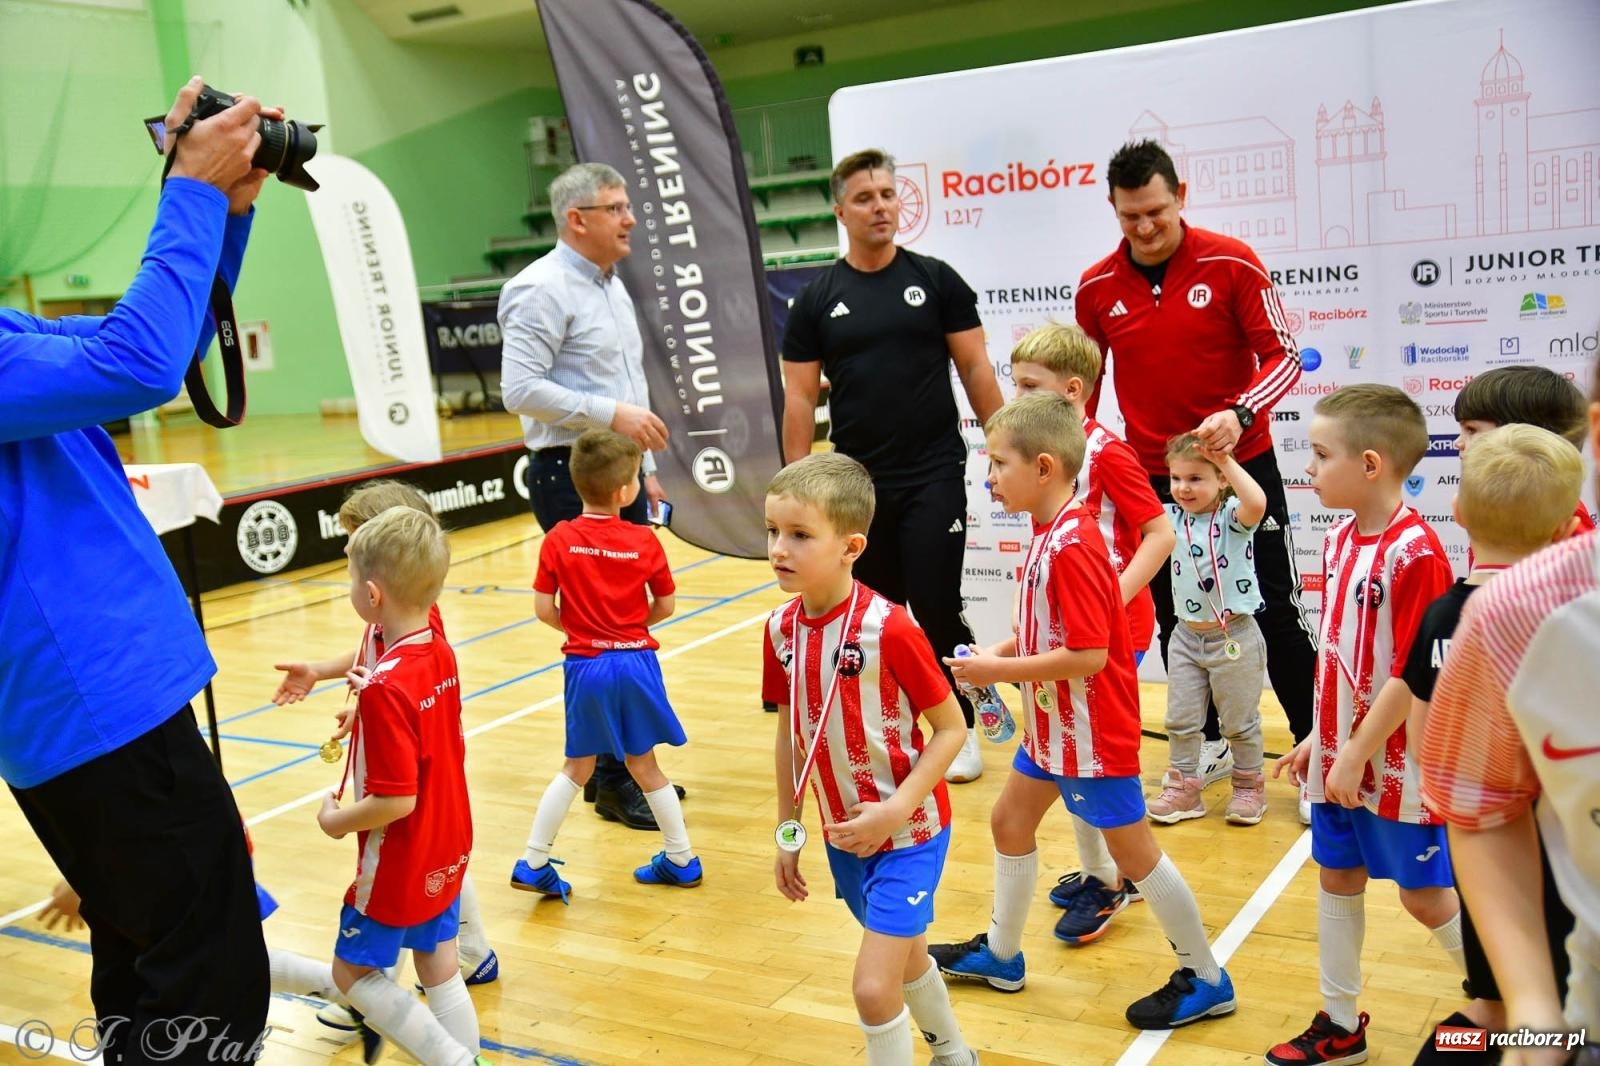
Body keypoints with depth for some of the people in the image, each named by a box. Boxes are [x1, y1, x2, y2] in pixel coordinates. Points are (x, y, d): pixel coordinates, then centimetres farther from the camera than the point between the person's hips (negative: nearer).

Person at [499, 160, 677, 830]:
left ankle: (623, 767, 24)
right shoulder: (542, 289, -12)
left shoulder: (613, 286, 17)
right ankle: (614, 782, 7)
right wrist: (614, 414, -22)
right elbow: (521, 389, -20)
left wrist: (646, 467, 19)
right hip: (571, 477, -9)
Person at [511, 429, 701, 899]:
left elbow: (544, 609, -6)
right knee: (643, 763, 15)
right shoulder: (645, 541, -6)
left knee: (578, 767, 14)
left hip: (586, 665, 0)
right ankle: (681, 859, 24)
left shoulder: (559, 539, -6)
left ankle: (533, 864, 14)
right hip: (635, 661, 0)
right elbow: (664, 606, 2)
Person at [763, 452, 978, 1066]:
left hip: (907, 831, -6)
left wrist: (894, 811, -23)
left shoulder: (888, 629, -24)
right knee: (905, 957, 25)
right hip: (843, 835, 7)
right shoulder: (781, 630, -5)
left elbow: (951, 728, -16)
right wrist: (787, 832, 9)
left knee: (873, 987, -11)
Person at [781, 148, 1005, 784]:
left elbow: (974, 368, 4)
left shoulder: (935, 280, 2)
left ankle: (960, 729, 14)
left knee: (936, 607, -5)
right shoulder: (817, 301, 4)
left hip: (934, 475, -2)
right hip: (858, 483, 2)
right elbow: (800, 397, 5)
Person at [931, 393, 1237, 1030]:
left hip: (1092, 732, -10)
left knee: (1133, 851, 3)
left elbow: (1087, 655, -30)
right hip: (1051, 724, 10)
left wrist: (999, 670, -23)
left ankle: (1206, 981, 20)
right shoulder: (1048, 534, 3)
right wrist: (998, 653, -1)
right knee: (1009, 821, 20)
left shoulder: (1073, 547, -27)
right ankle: (1001, 955, 38)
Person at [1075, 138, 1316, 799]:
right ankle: (1211, 744, 28)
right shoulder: (1096, 288, 0)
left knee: (1275, 614, 1)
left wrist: (1241, 414, -27)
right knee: (1175, 620, 12)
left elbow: (1282, 356, -9)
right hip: (1151, 479, 3)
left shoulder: (1232, 263, -10)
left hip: (1242, 467, -3)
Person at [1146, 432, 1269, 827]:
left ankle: (1249, 785, 29)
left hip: (1234, 636, -5)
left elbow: (1257, 503, -37)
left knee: (1240, 720, 11)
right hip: (1186, 635, 5)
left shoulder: (1233, 516, -15)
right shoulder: (1172, 516, 1)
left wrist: (1224, 459, -37)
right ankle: (1184, 787, 25)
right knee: (1180, 720, 12)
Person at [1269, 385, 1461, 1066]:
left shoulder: (1414, 551, -22)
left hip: (1396, 761, -8)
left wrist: (1358, 754, -18)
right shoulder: (1338, 540, 4)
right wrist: (1318, 738, 12)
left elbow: (1413, 672, -21)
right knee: (1337, 878, 14)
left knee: (1424, 894, 7)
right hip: (1338, 754, 8)